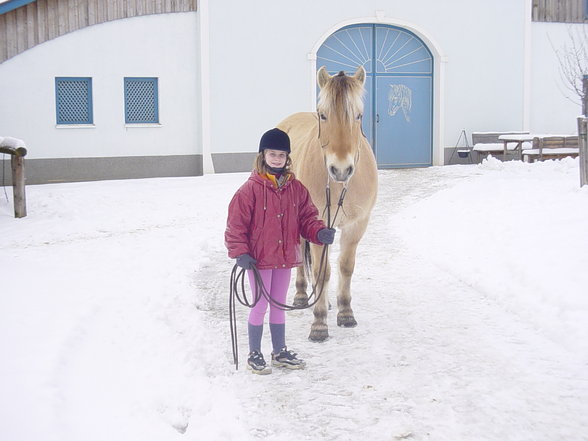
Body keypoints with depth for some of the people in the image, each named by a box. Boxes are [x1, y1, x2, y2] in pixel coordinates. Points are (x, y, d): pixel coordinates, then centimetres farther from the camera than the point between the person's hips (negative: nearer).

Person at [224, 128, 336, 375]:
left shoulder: (295, 188, 4)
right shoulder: (251, 189, -13)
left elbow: (307, 217, 8)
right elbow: (236, 223, -12)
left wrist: (319, 232, -11)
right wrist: (240, 252, -19)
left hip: (285, 257, 5)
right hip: (258, 259, -5)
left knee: (279, 305, 17)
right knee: (260, 305, 4)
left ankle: (280, 352, 31)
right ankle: (254, 355, 19)